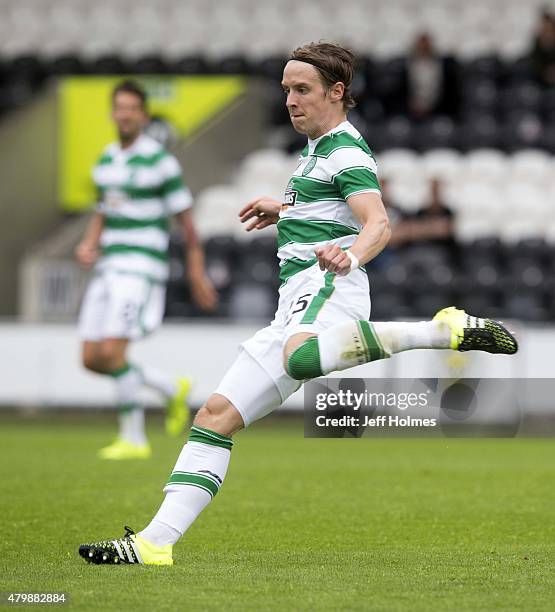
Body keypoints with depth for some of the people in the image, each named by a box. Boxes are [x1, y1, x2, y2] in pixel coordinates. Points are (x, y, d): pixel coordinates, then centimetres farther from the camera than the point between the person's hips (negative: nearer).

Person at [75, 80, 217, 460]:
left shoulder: (159, 160, -8)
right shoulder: (107, 161, 14)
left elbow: (185, 218, -5)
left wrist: (198, 274, -5)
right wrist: (88, 245, 4)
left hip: (141, 268, -8)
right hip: (108, 268, 8)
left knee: (112, 353, -17)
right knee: (91, 359, 3)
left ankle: (134, 439, -4)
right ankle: (172, 389, 22)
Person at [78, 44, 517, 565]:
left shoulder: (346, 151, -4)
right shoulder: (317, 147, 24)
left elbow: (378, 224, -21)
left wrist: (349, 256, -41)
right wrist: (285, 210, 56)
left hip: (328, 285, -9)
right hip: (296, 305, 9)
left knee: (300, 357, -45)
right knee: (216, 416, 3)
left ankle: (447, 329, -36)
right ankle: (156, 542, 0)